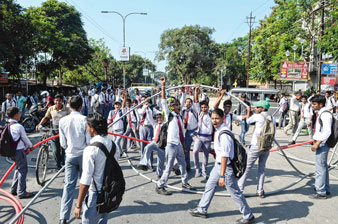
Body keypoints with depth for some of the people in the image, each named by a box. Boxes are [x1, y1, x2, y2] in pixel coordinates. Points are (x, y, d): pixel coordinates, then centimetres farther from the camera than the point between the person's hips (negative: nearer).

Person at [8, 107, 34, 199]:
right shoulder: (19, 127, -19)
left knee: (19, 169, 21)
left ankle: (14, 189, 28)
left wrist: (25, 147, 20)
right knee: (23, 170, 0)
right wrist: (30, 146, 11)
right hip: (19, 151, -8)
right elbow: (25, 139, -9)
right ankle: (21, 192, 3)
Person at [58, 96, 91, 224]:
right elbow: (89, 141, -10)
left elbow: (63, 143, 1)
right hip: (84, 155, -2)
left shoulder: (63, 121, -4)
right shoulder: (84, 120, -13)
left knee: (69, 185, 4)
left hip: (70, 156, 2)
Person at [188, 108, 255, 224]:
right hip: (218, 163, 10)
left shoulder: (224, 134, -28)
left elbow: (225, 156, -28)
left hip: (226, 166, -10)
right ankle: (202, 210, 36)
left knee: (235, 193, 3)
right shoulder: (217, 130, -2)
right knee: (210, 185, 19)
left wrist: (222, 176, -27)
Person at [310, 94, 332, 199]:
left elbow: (327, 132, -25)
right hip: (321, 143, 11)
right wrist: (316, 140, 25)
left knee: (320, 168, -5)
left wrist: (317, 143, -27)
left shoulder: (325, 115, -18)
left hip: (322, 144, -11)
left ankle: (321, 192, 2)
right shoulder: (319, 114, 12)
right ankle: (326, 189, 31)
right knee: (323, 166, 19)